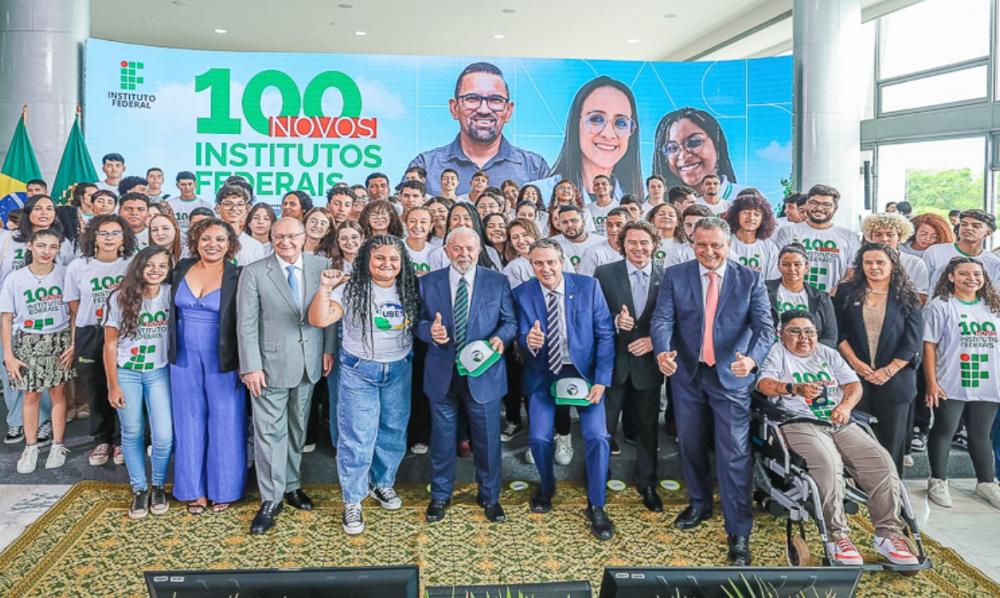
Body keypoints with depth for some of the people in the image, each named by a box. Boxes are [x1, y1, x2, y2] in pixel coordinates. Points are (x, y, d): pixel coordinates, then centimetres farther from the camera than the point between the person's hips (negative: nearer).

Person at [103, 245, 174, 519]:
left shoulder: (170, 294, -6)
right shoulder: (121, 298, -5)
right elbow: (110, 344, -2)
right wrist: (113, 385, -5)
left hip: (159, 372, 0)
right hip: (126, 373, 0)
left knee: (164, 437, -7)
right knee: (132, 434, 8)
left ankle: (158, 486, 17)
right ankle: (139, 489, 25)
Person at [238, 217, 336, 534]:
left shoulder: (321, 267, 0)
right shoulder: (254, 273, -7)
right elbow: (246, 325, -8)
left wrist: (329, 349, 0)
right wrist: (251, 367, -12)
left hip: (309, 363, 3)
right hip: (271, 364, -3)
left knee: (298, 428, 17)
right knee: (270, 432, 3)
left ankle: (291, 485, 34)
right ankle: (271, 499, 15)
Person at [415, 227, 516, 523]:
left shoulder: (498, 282, -1)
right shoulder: (428, 283, 1)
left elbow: (510, 321, 2)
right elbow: (418, 322, 5)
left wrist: (500, 338, -19)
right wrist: (430, 330, -18)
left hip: (483, 373, 0)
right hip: (442, 374, 1)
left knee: (487, 439, 10)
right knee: (442, 438, 14)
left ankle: (489, 497, 31)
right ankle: (440, 495, 34)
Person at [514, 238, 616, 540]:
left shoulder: (588, 286, -10)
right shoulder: (522, 294, -8)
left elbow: (605, 334, -8)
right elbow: (522, 336, -7)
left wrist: (601, 380, -13)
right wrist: (529, 342, -33)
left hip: (583, 371, 0)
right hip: (543, 374, 1)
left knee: (597, 436, -11)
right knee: (539, 438, -7)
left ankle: (595, 505, 11)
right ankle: (546, 487, 27)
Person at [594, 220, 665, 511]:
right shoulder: (604, 274, -3)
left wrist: (655, 341, -14)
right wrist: (615, 321, -22)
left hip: (648, 363, 1)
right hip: (612, 362, -1)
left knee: (648, 427, 15)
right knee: (603, 427, 8)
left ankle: (646, 484, 34)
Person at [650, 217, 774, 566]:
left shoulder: (750, 280, -3)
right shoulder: (675, 276, -1)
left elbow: (764, 326, -11)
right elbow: (662, 319, -11)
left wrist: (752, 358, -32)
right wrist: (663, 351, -32)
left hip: (731, 376, -2)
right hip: (687, 374, 2)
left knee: (734, 454, -4)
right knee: (690, 445, 16)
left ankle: (739, 533, 6)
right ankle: (699, 504, 39)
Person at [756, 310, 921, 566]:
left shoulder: (828, 354, 24)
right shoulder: (777, 352, 11)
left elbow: (854, 384, 14)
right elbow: (765, 384, -5)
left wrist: (846, 404, -8)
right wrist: (796, 388, -22)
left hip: (841, 424, 5)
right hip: (801, 424, -5)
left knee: (882, 463, -17)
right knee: (828, 464, -34)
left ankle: (888, 534, -11)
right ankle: (837, 536, -24)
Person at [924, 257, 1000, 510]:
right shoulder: (940, 306, -5)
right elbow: (929, 346, -8)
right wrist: (932, 383, -13)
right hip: (951, 384, -4)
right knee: (944, 432, 3)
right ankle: (938, 481, 16)